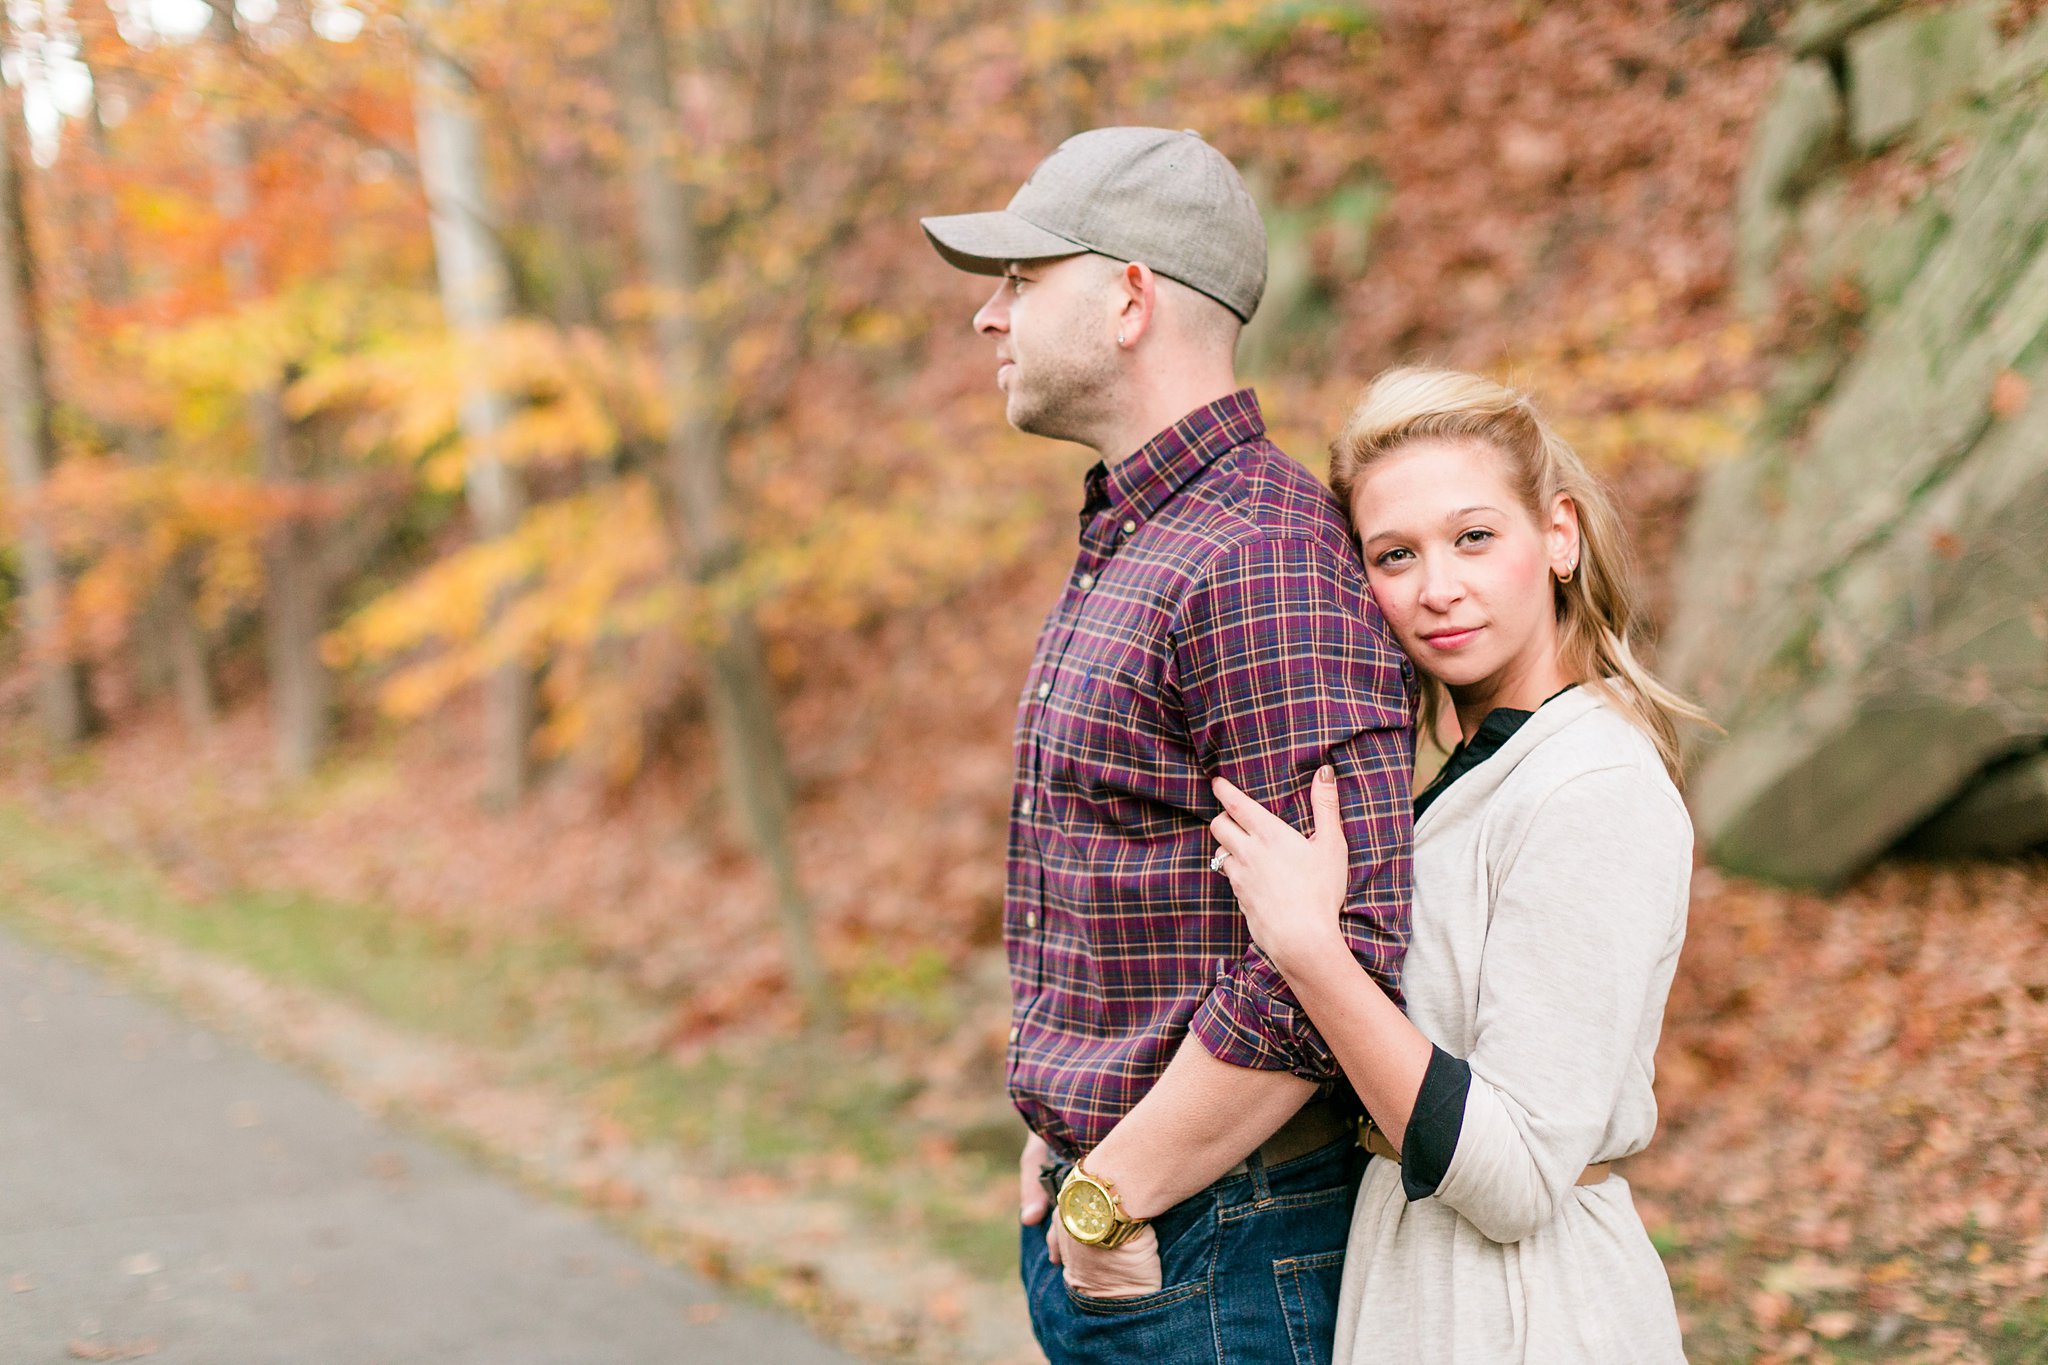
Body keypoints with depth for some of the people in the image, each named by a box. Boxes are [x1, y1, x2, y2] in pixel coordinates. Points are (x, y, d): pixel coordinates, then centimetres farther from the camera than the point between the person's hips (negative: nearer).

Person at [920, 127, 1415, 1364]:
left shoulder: (1262, 568, -20)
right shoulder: (1127, 545, 13)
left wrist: (1115, 1198, -19)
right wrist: (1060, 1137, 13)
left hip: (1219, 1257, -9)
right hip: (1094, 1220, 9)